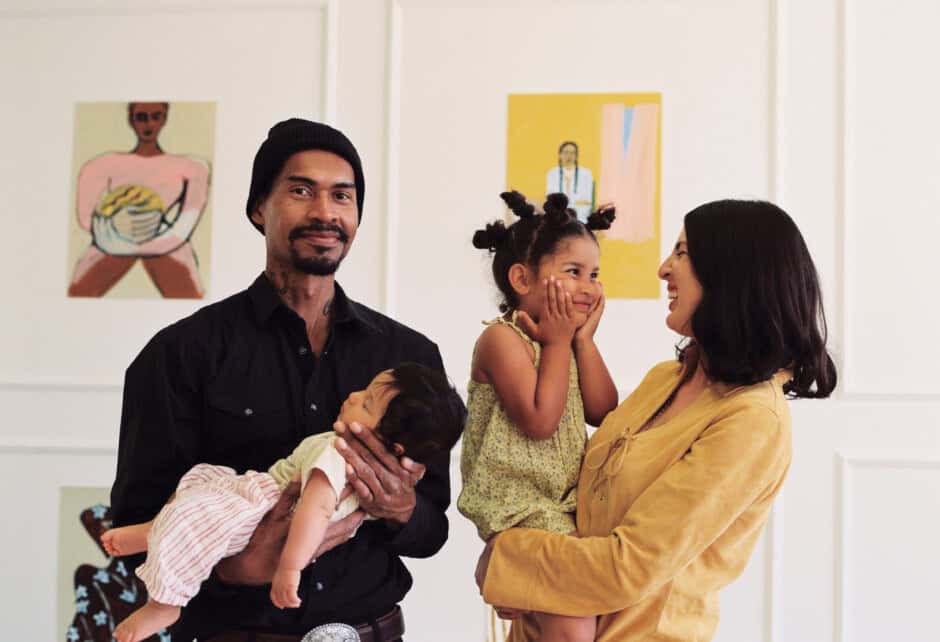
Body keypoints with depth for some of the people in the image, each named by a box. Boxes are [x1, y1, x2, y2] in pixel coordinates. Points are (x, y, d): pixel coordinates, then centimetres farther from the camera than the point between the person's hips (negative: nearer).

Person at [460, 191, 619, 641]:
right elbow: (539, 421, -24)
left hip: (567, 500, 9)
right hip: (519, 505, -8)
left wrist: (583, 339, -2)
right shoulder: (503, 337, -14)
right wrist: (558, 344, -15)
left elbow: (604, 413, 3)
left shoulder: (566, 339, 12)